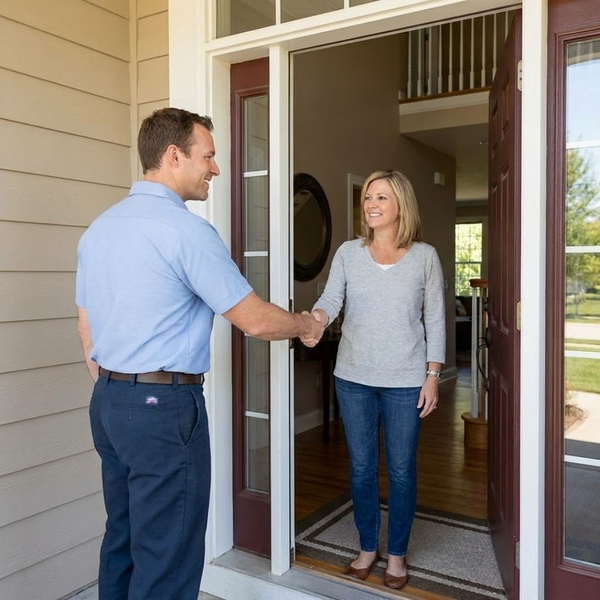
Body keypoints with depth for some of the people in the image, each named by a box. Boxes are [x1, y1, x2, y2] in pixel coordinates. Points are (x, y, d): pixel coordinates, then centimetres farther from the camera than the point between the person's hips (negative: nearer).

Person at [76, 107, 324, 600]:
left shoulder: (99, 228, 10)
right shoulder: (187, 230, -15)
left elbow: (86, 328, 15)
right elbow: (255, 321, -12)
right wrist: (306, 325, 7)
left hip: (107, 403, 9)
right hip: (164, 406, -9)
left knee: (123, 541, 20)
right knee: (166, 560, 4)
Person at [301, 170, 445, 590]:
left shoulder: (425, 256, -1)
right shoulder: (348, 253, 2)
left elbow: (435, 320, 0)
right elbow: (330, 299, -10)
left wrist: (432, 376, -3)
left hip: (406, 381, -1)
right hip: (354, 378, 2)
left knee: (401, 470, 9)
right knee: (361, 467, 13)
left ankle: (397, 553, 30)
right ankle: (368, 547, 33)